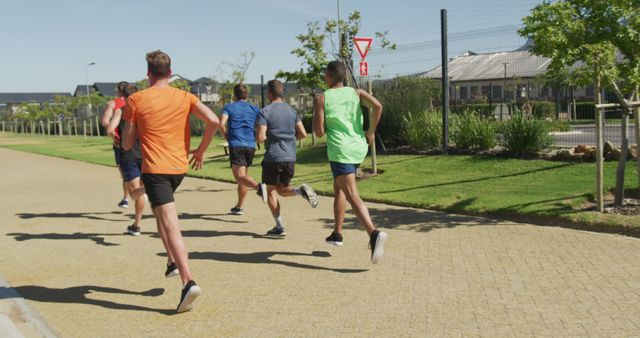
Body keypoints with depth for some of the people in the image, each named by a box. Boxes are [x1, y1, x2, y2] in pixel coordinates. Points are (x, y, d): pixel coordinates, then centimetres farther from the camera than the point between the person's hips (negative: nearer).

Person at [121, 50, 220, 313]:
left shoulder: (136, 100, -2)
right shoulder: (185, 97, 5)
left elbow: (126, 144, 1)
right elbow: (213, 121, -9)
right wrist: (201, 150, 4)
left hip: (154, 169, -4)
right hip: (180, 167, 5)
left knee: (171, 225, -11)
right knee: (161, 211, 30)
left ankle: (189, 281, -23)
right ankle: (173, 260, 24)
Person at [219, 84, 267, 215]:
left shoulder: (229, 107, 5)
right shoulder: (254, 109, 13)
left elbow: (221, 124, -10)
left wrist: (227, 137, 5)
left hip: (236, 145, -4)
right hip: (251, 145, 4)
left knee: (240, 176, -11)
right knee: (243, 175, 17)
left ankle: (258, 187, -40)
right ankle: (239, 207, 22)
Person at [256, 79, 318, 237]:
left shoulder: (265, 112, -8)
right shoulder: (291, 111, 8)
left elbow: (261, 138, -16)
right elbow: (303, 134, 5)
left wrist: (267, 137, 7)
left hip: (273, 158, -5)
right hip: (290, 158, 5)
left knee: (271, 191, 10)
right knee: (282, 190, 19)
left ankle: (279, 227, 5)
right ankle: (302, 190, -12)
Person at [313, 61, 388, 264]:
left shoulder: (321, 98, 0)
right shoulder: (356, 93, 9)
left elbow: (319, 132, -5)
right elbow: (378, 106, -8)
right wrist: (371, 132, 3)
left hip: (340, 150, -6)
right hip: (359, 148, 6)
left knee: (352, 195, -14)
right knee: (339, 188, 25)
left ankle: (374, 234, -35)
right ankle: (337, 233, 29)